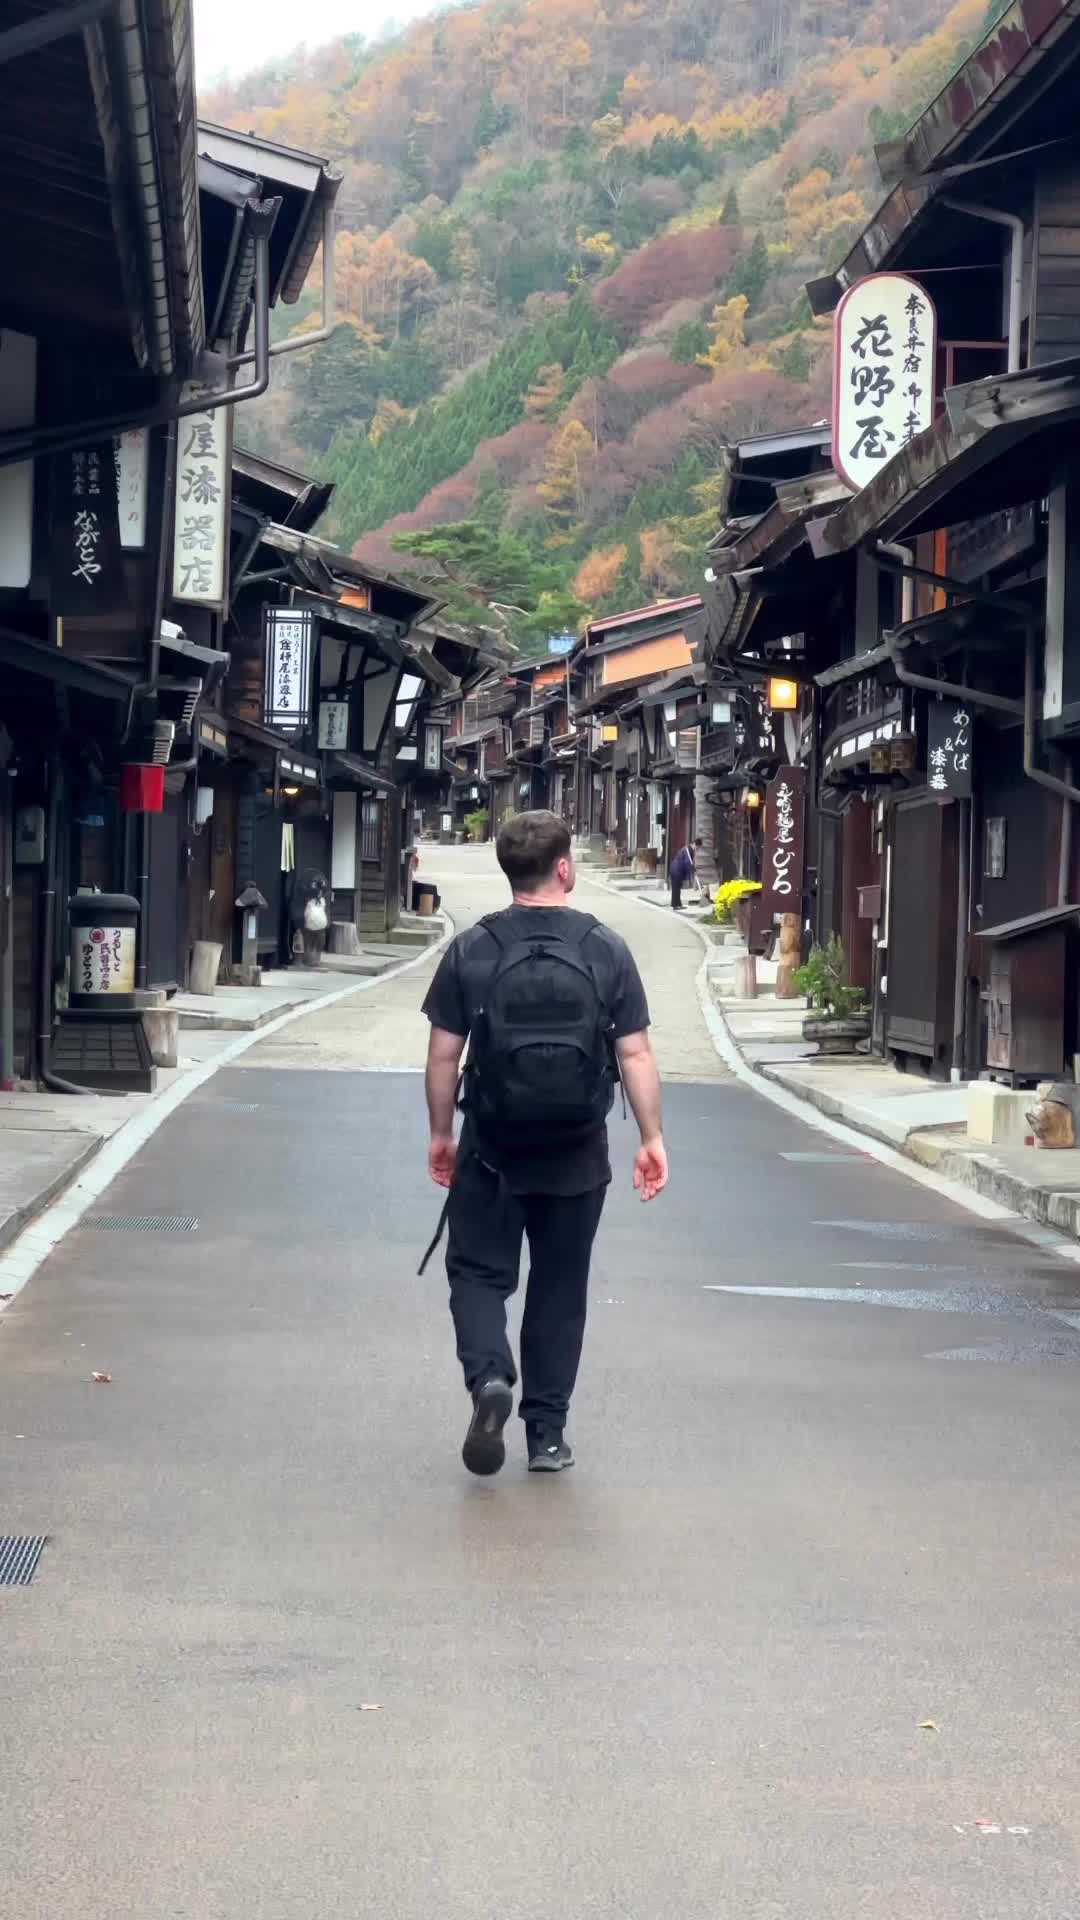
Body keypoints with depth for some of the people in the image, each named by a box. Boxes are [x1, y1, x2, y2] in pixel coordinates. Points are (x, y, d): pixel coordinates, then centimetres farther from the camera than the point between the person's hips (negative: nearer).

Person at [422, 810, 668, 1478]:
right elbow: (635, 1053, -5)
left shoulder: (472, 950, -4)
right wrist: (652, 1138, 2)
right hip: (577, 1155, 1)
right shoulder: (606, 949, -3)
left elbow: (444, 1054, -2)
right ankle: (548, 1433, 15)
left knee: (479, 1272, 10)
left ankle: (490, 1377, -17)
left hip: (492, 1151, -1)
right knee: (559, 1287, 12)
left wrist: (442, 1134, 9)